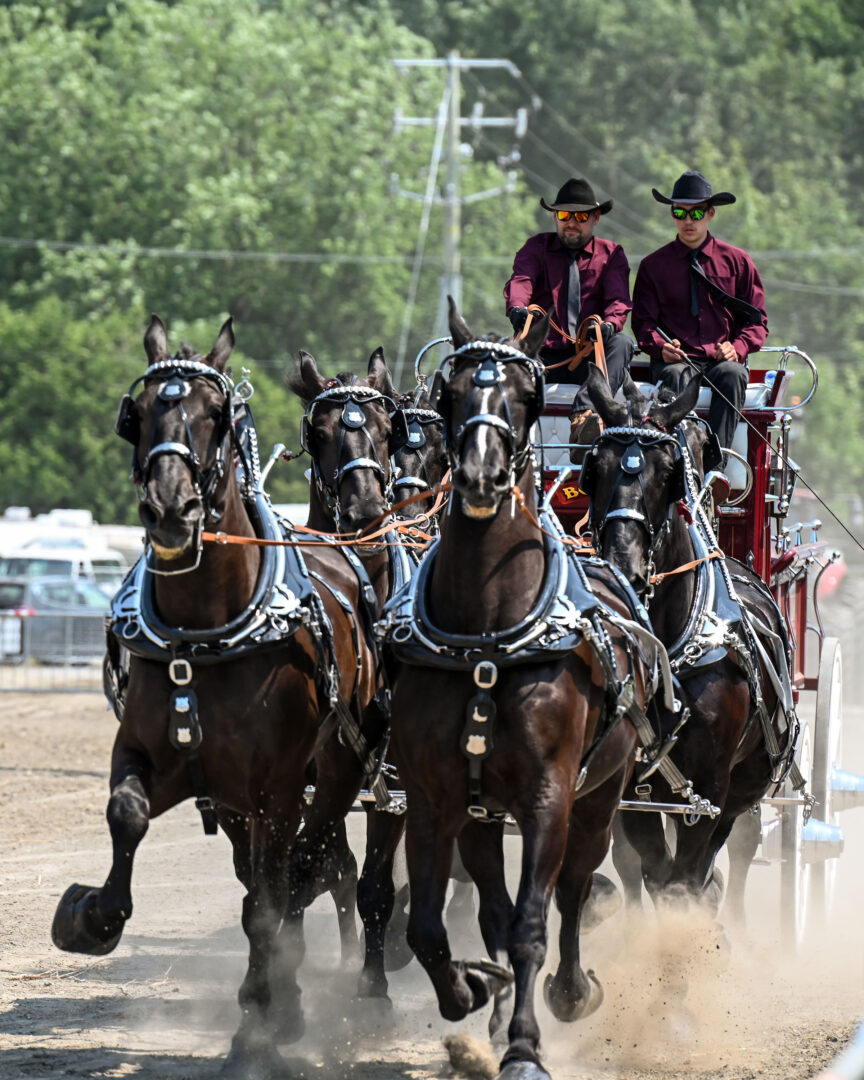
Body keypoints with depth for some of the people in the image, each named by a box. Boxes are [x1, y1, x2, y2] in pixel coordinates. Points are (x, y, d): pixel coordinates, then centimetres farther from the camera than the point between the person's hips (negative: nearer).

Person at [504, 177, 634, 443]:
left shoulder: (611, 254, 16)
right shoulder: (536, 248, 16)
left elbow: (618, 300, -1)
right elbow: (520, 280, -6)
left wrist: (610, 324, -27)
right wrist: (517, 308, -30)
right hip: (545, 356, 0)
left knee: (621, 344, -31)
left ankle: (583, 415, -53)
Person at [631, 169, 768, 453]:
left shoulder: (737, 261, 13)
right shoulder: (653, 265, 13)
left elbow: (756, 319, 11)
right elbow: (643, 321, 10)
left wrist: (737, 348, -10)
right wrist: (661, 346, -14)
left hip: (723, 357, 0)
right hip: (676, 357, 0)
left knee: (731, 374, -35)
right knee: (676, 375, -36)